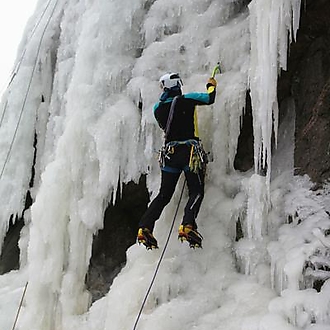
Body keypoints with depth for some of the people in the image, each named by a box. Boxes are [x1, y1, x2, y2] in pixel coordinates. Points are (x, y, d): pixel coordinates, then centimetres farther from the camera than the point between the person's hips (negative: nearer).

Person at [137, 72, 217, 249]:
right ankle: (187, 225, -20)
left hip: (169, 153, 4)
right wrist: (211, 85, 32)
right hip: (190, 150, -4)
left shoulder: (157, 108, 9)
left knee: (164, 195, 11)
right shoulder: (187, 100, -2)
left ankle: (145, 228, -2)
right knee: (196, 192, 3)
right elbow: (210, 98, 11)